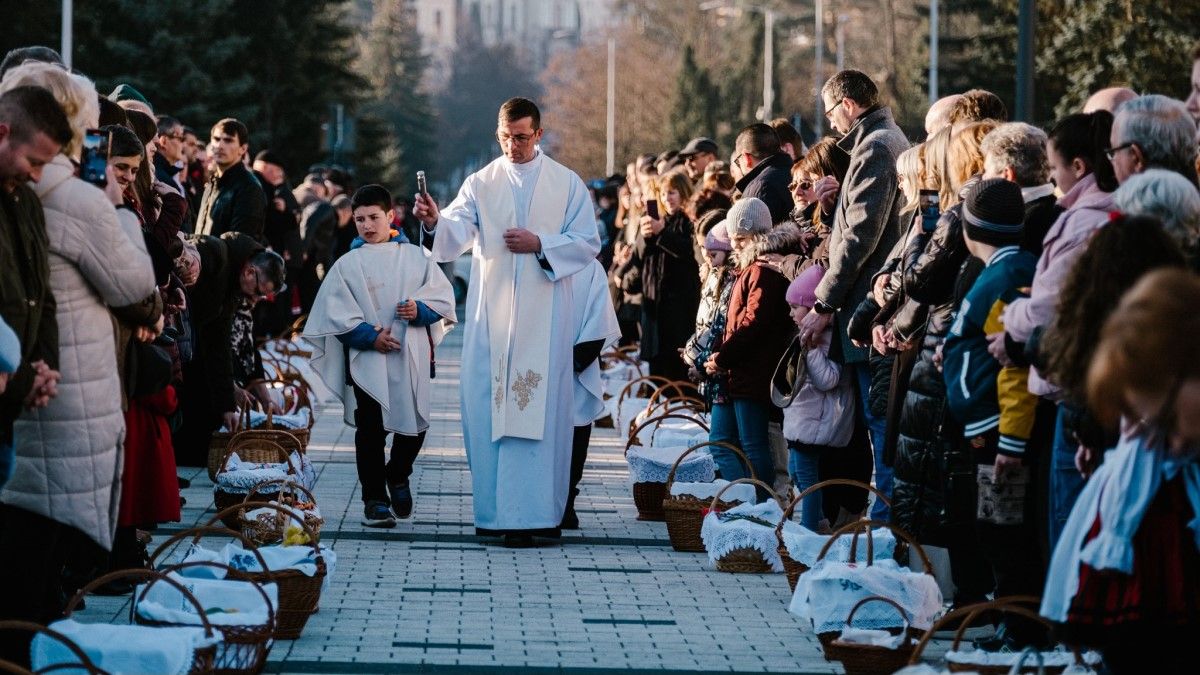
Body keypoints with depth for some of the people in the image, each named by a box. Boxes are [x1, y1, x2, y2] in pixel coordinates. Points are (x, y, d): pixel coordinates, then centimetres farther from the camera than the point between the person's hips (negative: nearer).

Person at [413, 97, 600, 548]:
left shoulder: (567, 184, 7)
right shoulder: (480, 184, 8)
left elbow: (588, 243, 3)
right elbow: (458, 230, -8)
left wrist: (540, 244, -11)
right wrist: (436, 221, -31)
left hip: (544, 316, -1)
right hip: (492, 314, 1)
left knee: (538, 408, -6)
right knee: (487, 407, -2)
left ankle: (531, 511, -6)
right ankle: (496, 508, 3)